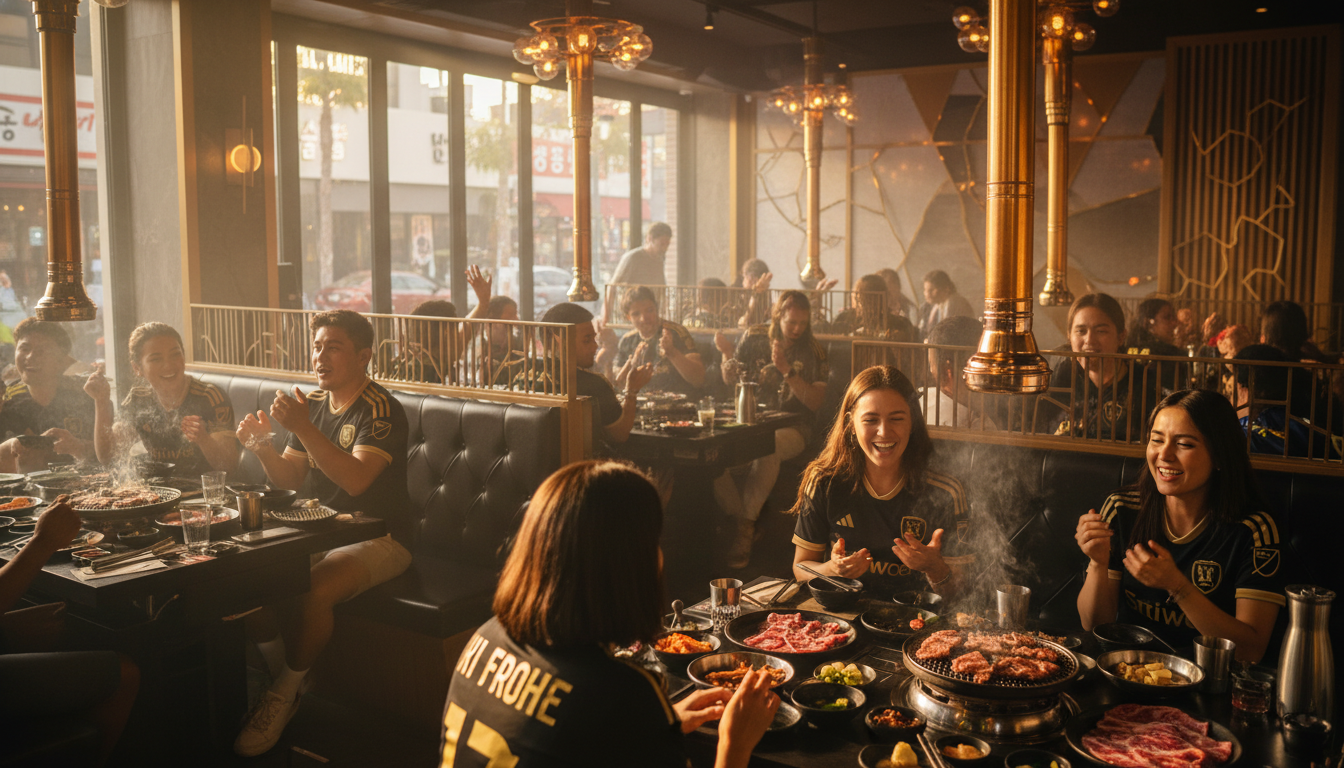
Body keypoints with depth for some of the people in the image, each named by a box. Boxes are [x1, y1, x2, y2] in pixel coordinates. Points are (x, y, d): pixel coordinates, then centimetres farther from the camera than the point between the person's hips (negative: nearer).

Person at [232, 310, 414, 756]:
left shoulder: (381, 410, -14)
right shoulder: (313, 402, 10)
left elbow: (355, 480, -29)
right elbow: (289, 479, 12)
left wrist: (302, 428, -33)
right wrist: (262, 447, -9)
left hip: (378, 537, -7)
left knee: (315, 590, -31)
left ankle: (285, 695, -6)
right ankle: (281, 678, 5)